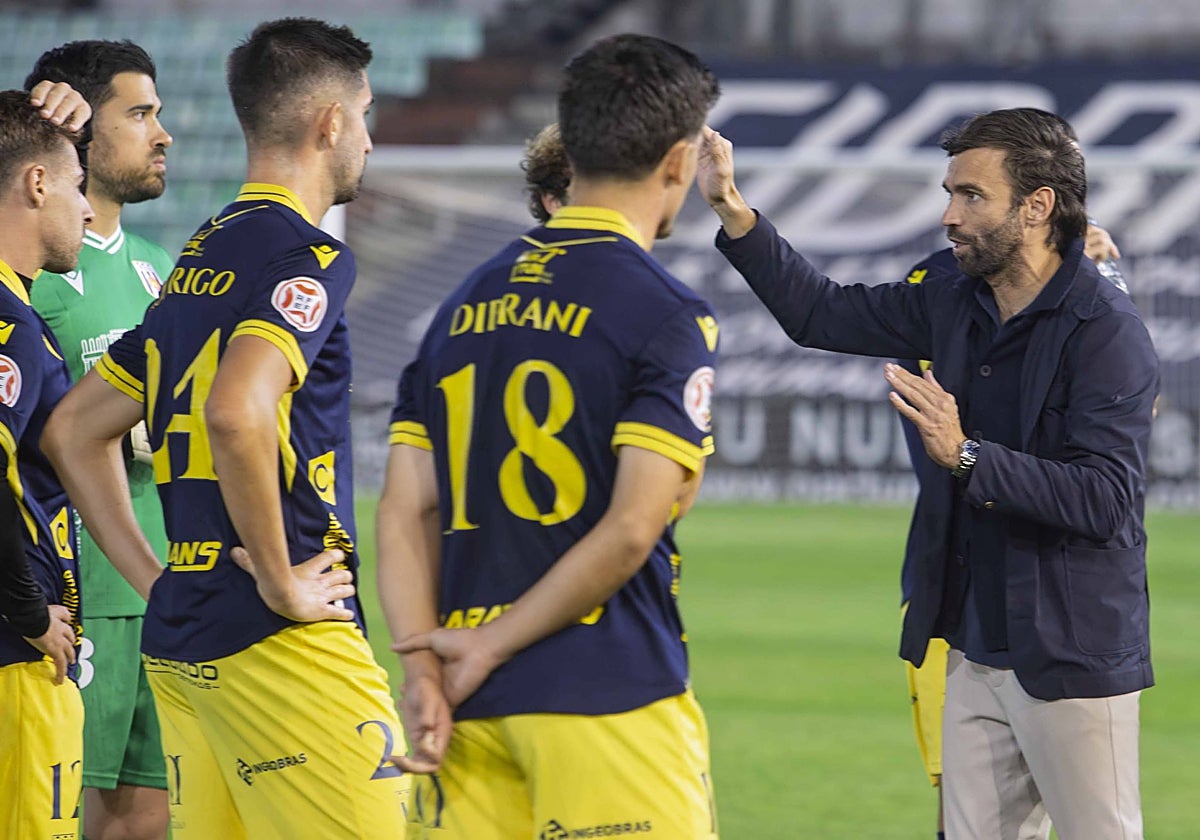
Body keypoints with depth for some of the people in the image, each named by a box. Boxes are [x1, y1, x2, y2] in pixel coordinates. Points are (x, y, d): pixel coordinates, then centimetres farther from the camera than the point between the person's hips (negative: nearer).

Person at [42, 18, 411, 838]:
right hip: (278, 646, -9)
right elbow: (236, 412, -26)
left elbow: (73, 430, 22)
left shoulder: (199, 258, 17)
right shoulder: (305, 256, -9)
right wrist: (282, 582, -17)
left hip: (179, 644, 9)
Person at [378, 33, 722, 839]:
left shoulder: (468, 303, 13)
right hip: (606, 695, -6)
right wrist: (492, 647, -8)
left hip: (474, 711, 6)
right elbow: (630, 530, -15)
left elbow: (404, 515, 7)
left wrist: (425, 668, 0)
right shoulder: (668, 316, -7)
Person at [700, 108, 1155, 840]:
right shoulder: (955, 305, 9)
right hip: (974, 655, 8)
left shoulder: (1107, 332, -16)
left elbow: (1105, 498, -24)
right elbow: (822, 314, 19)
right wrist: (733, 211, 9)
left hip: (1074, 662, -8)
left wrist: (966, 457, -30)